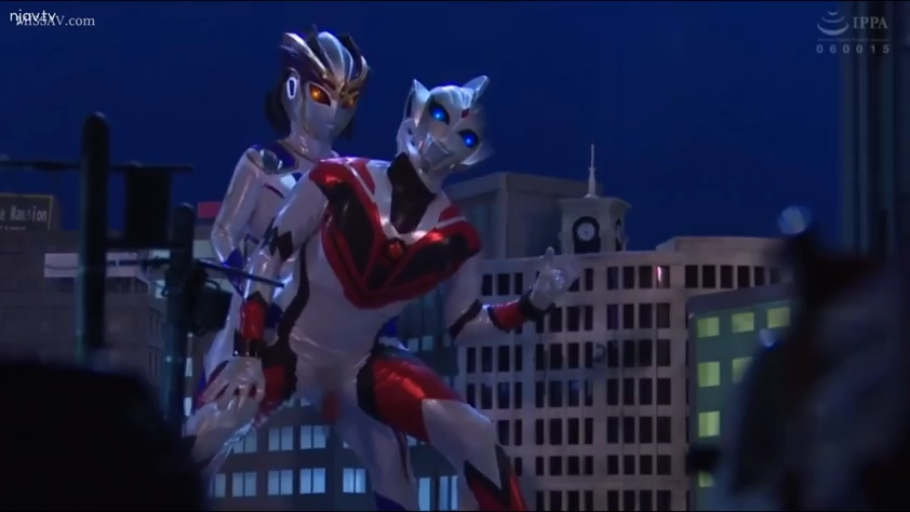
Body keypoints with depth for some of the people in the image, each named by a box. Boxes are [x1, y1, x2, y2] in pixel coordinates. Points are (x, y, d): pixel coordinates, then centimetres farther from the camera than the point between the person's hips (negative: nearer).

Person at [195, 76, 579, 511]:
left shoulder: (456, 237, -3)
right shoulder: (341, 181, -13)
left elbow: (462, 326, 5)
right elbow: (268, 257, -8)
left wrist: (533, 304, -11)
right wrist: (247, 352, -15)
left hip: (359, 367, 3)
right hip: (286, 345, -3)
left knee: (475, 439, -11)